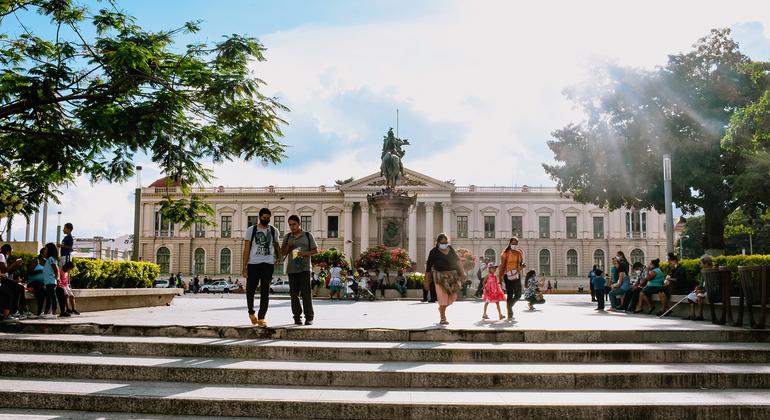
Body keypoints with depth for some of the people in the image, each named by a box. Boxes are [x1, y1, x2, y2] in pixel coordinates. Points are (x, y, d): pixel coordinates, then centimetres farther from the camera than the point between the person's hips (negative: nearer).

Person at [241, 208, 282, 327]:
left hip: (268, 264, 2)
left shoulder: (274, 231, 10)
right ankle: (251, 312, 27)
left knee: (265, 292, -1)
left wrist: (279, 255, 7)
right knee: (250, 290, 1)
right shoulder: (251, 230, 2)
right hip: (253, 264, -2)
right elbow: (246, 249, 0)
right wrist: (244, 267, -6)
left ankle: (261, 318, 4)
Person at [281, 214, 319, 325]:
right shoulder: (287, 237, 14)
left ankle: (309, 317, -5)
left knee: (306, 293, -9)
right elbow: (283, 253, 17)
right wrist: (288, 246, -3)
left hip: (305, 268, -3)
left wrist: (305, 253, -11)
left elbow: (316, 250, 6)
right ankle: (297, 317, 8)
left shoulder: (308, 236, 6)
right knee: (294, 294, 1)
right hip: (292, 269, 3)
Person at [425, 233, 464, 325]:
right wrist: (427, 280, -5)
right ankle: (442, 318, 1)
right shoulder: (434, 252, -5)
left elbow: (457, 260, 19)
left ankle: (441, 309, 31)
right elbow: (428, 266, -4)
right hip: (440, 276, -5)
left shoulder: (451, 249, 10)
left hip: (452, 275, 5)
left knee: (453, 295, 3)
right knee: (442, 295, -9)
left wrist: (462, 272, 12)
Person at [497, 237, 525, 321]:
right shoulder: (506, 253, -6)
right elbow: (502, 266, -6)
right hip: (508, 275, -5)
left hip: (517, 275, 5)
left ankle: (509, 306, 33)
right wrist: (499, 277, -10)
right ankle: (510, 315, 3)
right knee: (510, 295, -4)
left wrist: (522, 266, -5)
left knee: (518, 295, 4)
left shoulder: (520, 253, 8)